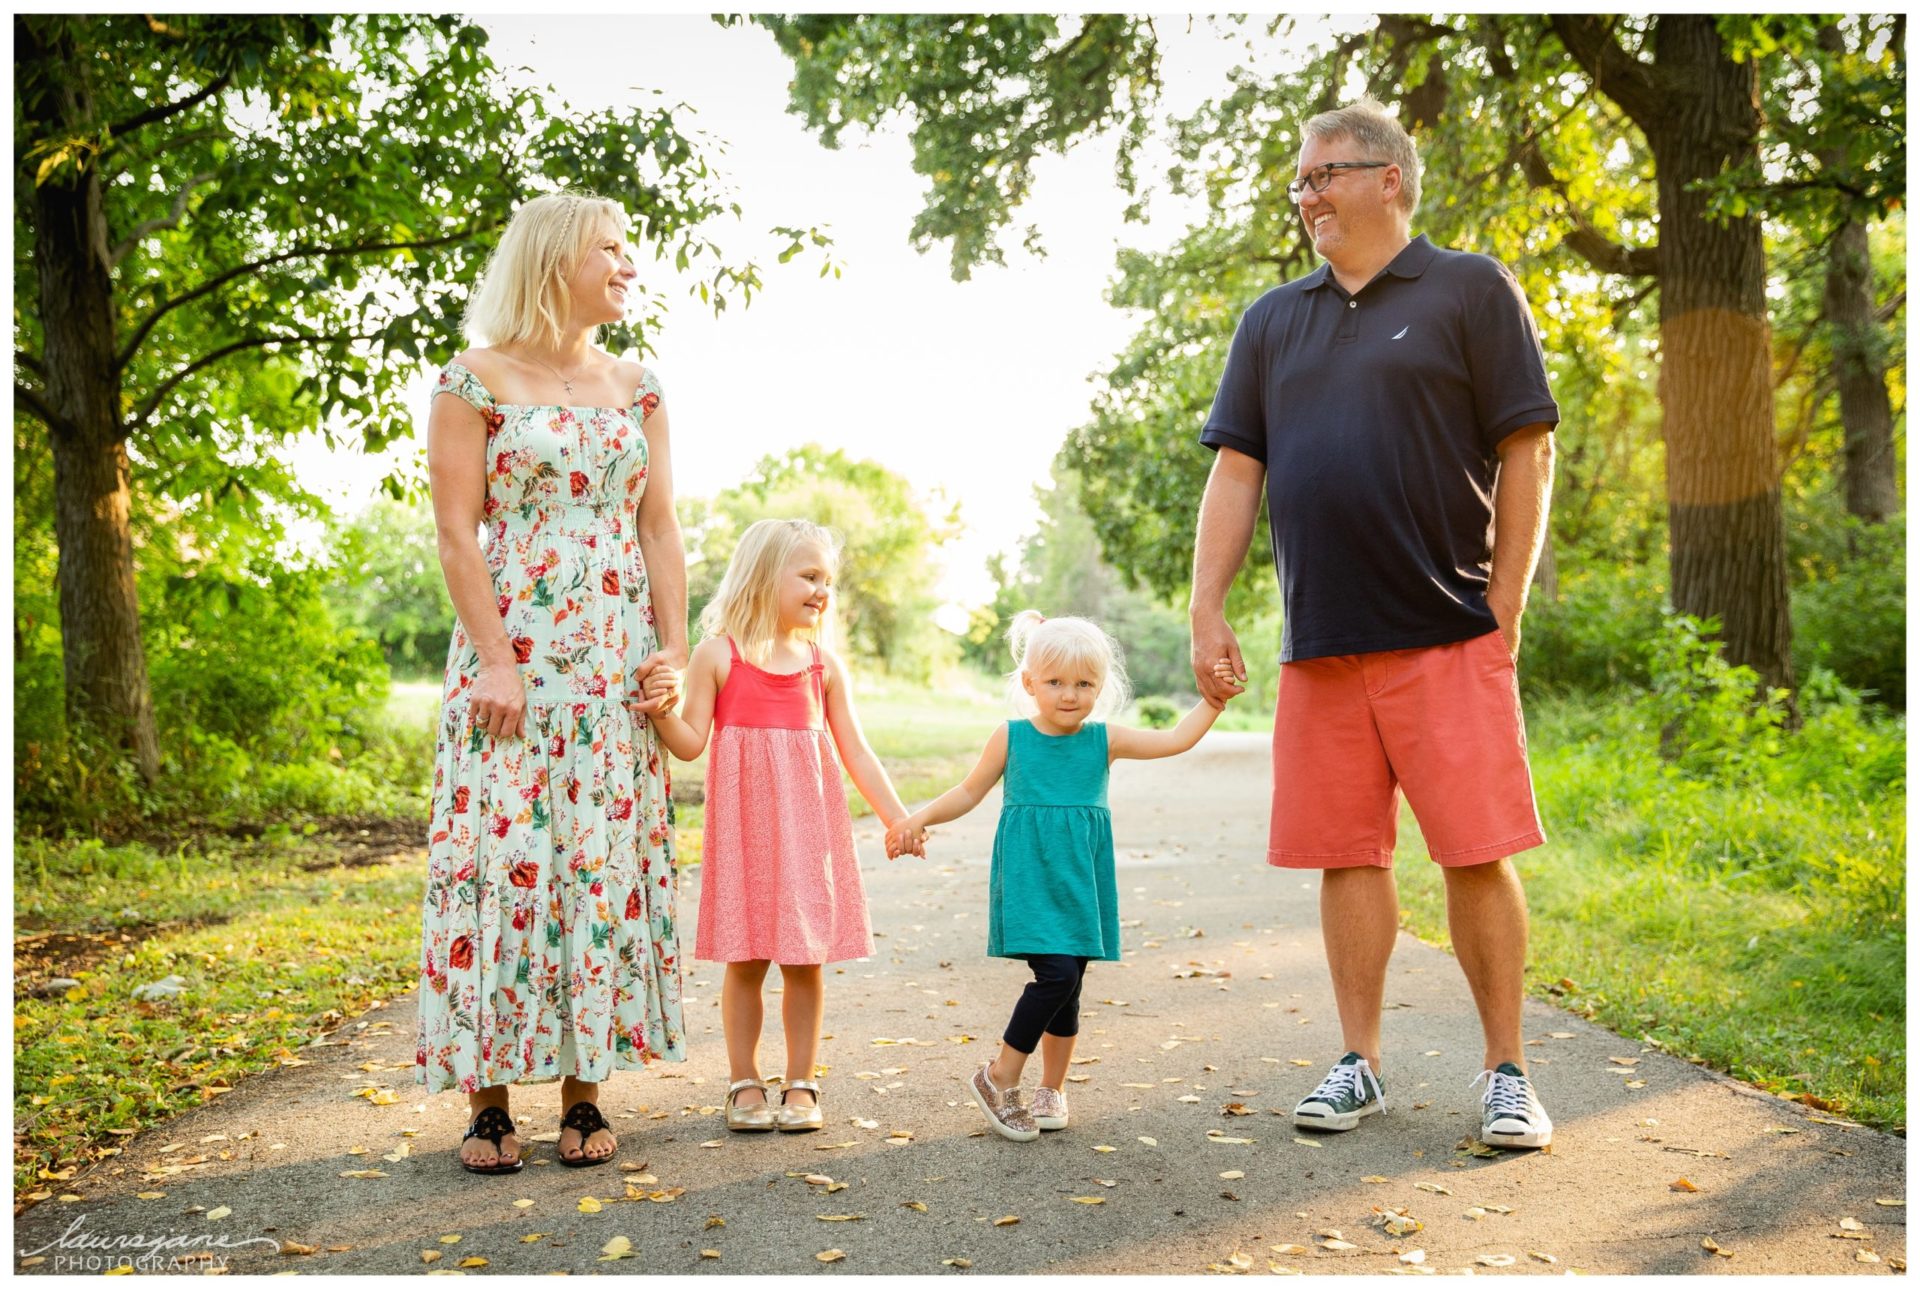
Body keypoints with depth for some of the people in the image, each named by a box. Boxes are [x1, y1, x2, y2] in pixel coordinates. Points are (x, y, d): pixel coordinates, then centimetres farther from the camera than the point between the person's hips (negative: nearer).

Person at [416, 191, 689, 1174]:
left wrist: (672, 645, 1)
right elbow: (456, 533, -5)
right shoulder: (478, 381, 0)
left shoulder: (637, 388, 14)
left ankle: (583, 1091, 11)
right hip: (513, 652, -4)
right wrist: (493, 659, -13)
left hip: (615, 662, 4)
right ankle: (488, 1099, 6)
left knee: (607, 856, 2)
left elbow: (660, 528, 11)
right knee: (501, 852, -5)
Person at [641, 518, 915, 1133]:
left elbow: (855, 751, 11)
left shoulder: (824, 663, 7)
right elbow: (690, 743, -4)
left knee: (805, 958, 5)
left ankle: (801, 1084, 17)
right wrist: (663, 710, -23)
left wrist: (897, 817, 8)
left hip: (808, 825, 3)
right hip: (744, 823, -2)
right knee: (745, 960, 4)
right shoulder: (717, 655, -2)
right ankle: (745, 1084, 18)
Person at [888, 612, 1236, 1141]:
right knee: (1056, 974, -17)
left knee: (1069, 986, 9)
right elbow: (971, 791, 7)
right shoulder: (1011, 738, -1)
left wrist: (1212, 700, -9)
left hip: (1080, 883, 3)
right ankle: (999, 1078, 0)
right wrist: (918, 819, -3)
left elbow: (1175, 740, 0)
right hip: (1029, 879, -3)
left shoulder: (1105, 740, 3)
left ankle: (1051, 1088, 27)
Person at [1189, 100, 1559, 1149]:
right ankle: (1360, 1063, 19)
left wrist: (1504, 609, -7)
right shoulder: (1272, 321, 16)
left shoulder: (1470, 292, 4)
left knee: (1477, 855, -3)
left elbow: (1526, 453, -1)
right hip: (1318, 644, 4)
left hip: (1448, 634, -4)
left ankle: (1506, 1072, 12)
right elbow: (1236, 472, 12)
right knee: (1346, 855, 7)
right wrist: (1208, 610, 3)